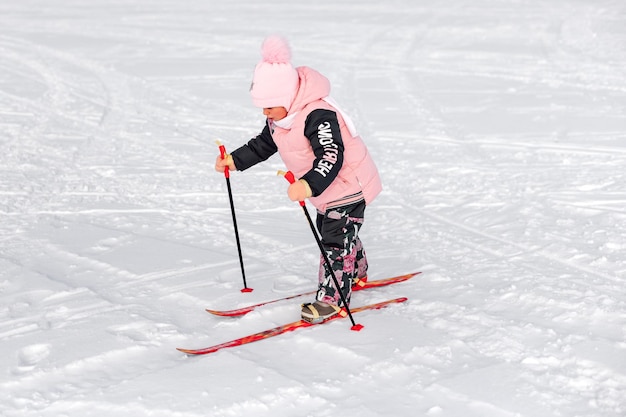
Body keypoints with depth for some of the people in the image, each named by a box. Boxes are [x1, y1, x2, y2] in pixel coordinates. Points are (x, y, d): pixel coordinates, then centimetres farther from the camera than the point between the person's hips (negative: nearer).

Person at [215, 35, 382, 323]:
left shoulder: (318, 116, -35)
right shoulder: (278, 118, -5)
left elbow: (332, 158, -42)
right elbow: (263, 145, 12)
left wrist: (309, 185, -56)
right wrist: (235, 160, 3)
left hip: (349, 184, -10)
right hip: (325, 190, 10)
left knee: (335, 239, -7)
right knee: (327, 231, 25)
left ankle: (332, 297, 4)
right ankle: (355, 273, 47)